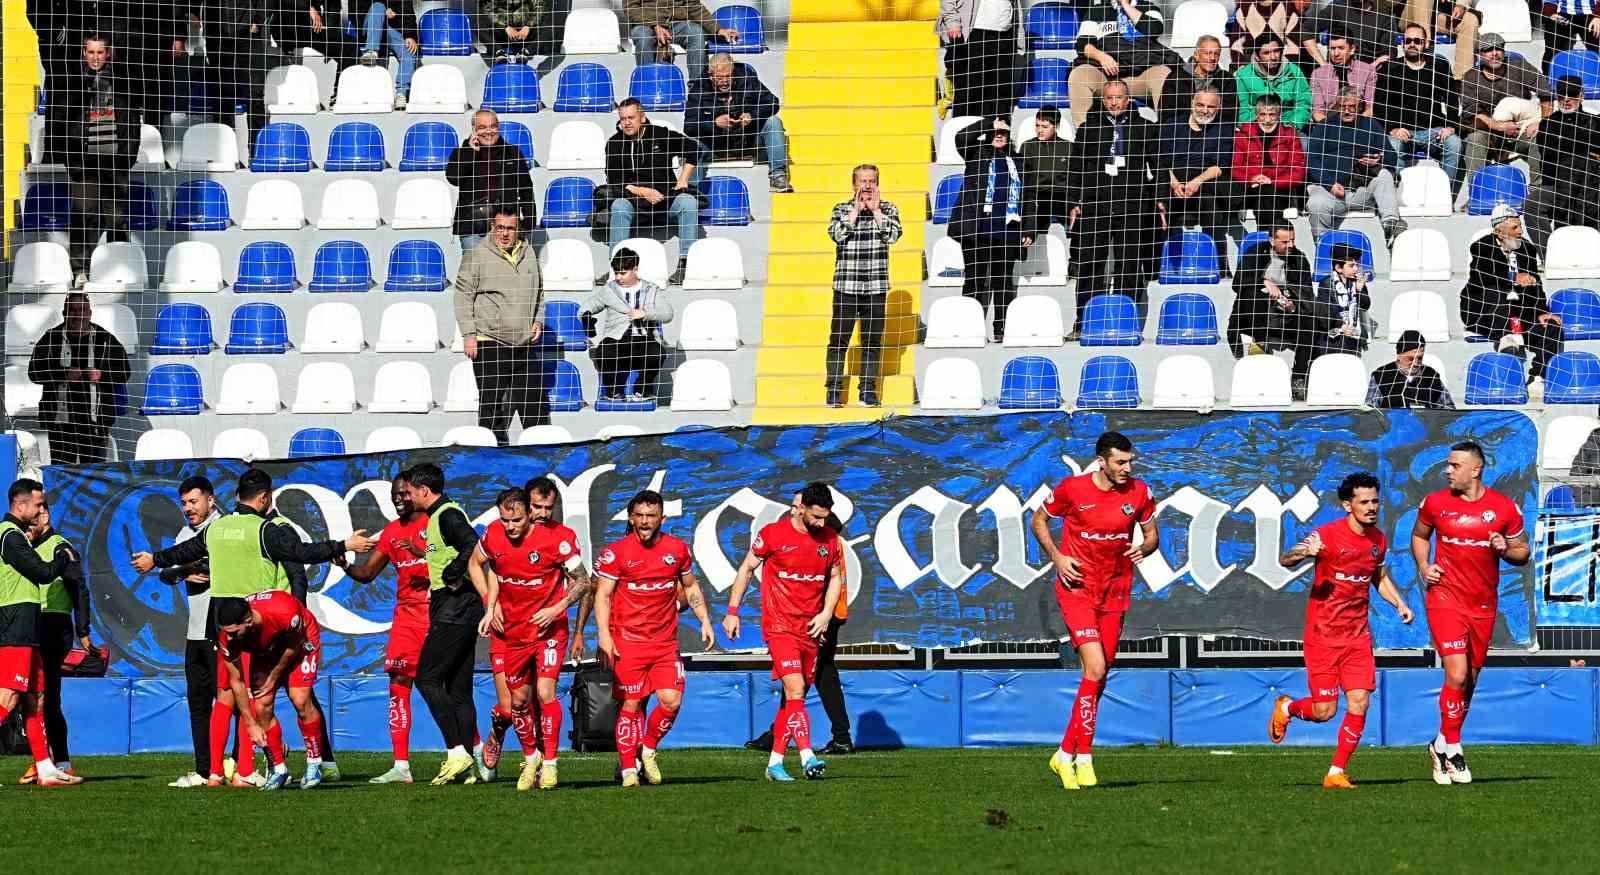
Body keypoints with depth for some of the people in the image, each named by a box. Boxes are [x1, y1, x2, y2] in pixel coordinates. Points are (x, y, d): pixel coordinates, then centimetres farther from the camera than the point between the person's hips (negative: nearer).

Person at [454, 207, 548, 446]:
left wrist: (538, 320, 8)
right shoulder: (478, 255, -5)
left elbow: (538, 292, 23)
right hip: (490, 343, -5)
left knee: (537, 404, 9)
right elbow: (463, 296, -4)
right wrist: (469, 334, -9)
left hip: (525, 343, 5)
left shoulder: (528, 253, 10)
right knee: (494, 405, -1)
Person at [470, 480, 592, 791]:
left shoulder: (558, 538, -18)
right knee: (519, 700, 8)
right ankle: (530, 759, 28)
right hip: (510, 631, 4)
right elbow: (475, 564, 14)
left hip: (548, 629, -4)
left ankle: (549, 764, -9)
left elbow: (583, 582, -9)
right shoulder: (494, 534, -7)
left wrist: (557, 609, -21)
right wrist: (490, 602, 4)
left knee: (545, 692, -17)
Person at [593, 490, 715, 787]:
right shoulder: (616, 553, -4)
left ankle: (648, 749, 19)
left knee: (671, 701, -6)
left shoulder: (677, 549, 7)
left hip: (665, 641, 3)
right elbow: (602, 595, -3)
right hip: (628, 642, -3)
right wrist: (604, 635, -13)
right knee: (630, 705, -2)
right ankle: (628, 769, 7)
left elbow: (690, 587, 20)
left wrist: (704, 621, 11)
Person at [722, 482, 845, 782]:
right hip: (779, 626, -5)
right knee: (795, 690, -18)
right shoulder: (772, 534, -7)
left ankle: (775, 762, 16)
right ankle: (807, 757, -28)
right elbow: (746, 569, 3)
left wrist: (827, 613, 2)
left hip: (810, 629, 5)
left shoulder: (830, 539, 5)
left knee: (794, 697, 8)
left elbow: (835, 577, 17)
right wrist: (732, 612, 1)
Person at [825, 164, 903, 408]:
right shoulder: (842, 209, 7)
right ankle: (834, 390, 3)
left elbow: (893, 235, -8)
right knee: (839, 338, -2)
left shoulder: (888, 209, 9)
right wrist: (856, 210, -8)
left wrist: (876, 210, -6)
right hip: (846, 286, -1)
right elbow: (836, 234, -11)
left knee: (873, 340, 4)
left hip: (876, 287, 1)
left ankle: (868, 390, 11)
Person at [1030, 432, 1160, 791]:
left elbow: (1152, 534, 12)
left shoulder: (1138, 492, 0)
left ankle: (1066, 754, 21)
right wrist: (1057, 557, -9)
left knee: (1100, 677, 8)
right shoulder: (1072, 489, -9)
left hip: (1114, 592, 5)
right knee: (1095, 669, -18)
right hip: (1077, 588, -5)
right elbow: (1039, 521, 6)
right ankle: (1084, 757, -11)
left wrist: (1144, 547, -12)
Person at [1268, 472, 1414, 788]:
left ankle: (1336, 773, 5)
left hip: (1358, 634, 5)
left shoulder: (1378, 538, 6)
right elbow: (1284, 561, -19)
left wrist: (1399, 604, 6)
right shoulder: (1329, 535, -14)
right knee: (1324, 711, -3)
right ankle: (1285, 708, 31)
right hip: (1323, 634, -5)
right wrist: (1303, 553, -43)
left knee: (1359, 703, -7)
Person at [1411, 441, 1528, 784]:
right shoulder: (1435, 503, 0)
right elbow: (1419, 535, 19)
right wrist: (1424, 567, 2)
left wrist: (1505, 550, -13)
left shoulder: (1505, 508, 0)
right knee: (1457, 675, -15)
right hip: (1445, 598, -2)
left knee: (1470, 680, 11)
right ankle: (1452, 750, -3)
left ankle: (1442, 745, 28)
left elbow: (1522, 552, 9)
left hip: (1483, 605, 2)